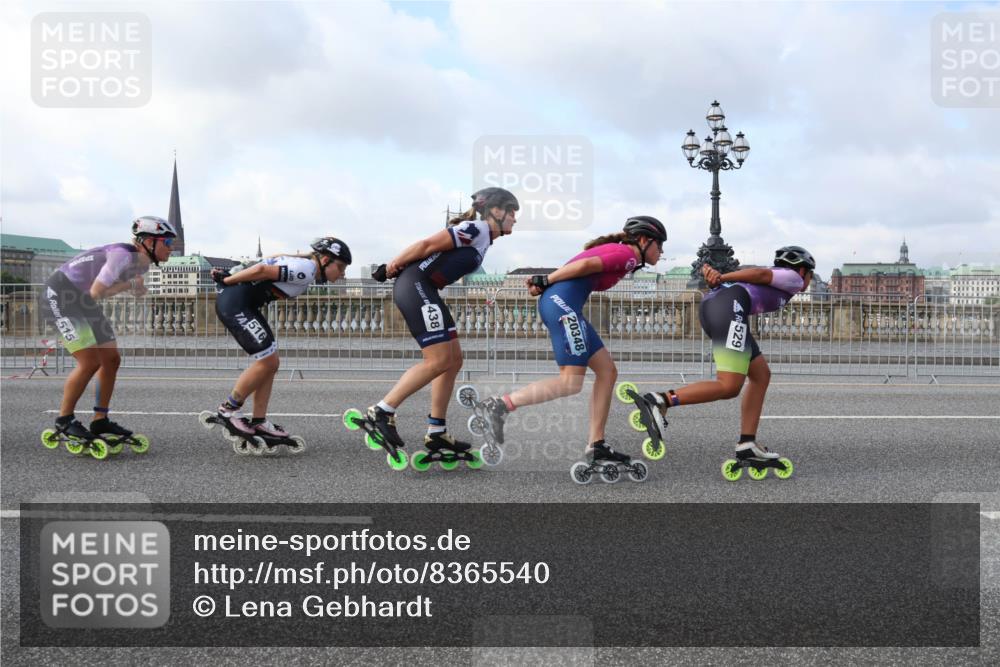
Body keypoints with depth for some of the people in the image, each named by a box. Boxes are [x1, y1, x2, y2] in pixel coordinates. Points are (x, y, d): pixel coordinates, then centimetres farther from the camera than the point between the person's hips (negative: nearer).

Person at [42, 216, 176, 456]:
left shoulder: (142, 264, 3)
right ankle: (64, 421, -3)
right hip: (60, 295, -10)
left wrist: (137, 286, -14)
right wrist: (130, 284, -16)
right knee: (90, 362, -17)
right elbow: (96, 292, -26)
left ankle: (100, 420, 14)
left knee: (112, 360, 6)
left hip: (83, 301, 10)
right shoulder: (123, 255, -26)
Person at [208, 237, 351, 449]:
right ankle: (228, 410, 6)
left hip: (244, 304, 10)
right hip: (233, 302, -10)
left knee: (271, 362, 9)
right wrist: (227, 280, -12)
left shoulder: (301, 267, 15)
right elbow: (261, 270, -22)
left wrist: (228, 277, 7)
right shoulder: (306, 270, -17)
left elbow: (264, 266, 13)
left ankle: (258, 422, 13)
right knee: (267, 361, -7)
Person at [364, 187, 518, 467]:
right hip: (415, 285, -10)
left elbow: (431, 248, 16)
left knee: (453, 359, 8)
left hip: (426, 291, 10)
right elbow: (427, 244, -12)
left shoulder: (482, 239, 20)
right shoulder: (475, 229, -10)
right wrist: (395, 265, -4)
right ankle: (381, 412, -8)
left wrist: (398, 265, 8)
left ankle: (436, 433, 10)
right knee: (438, 361, -13)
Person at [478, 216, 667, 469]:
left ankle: (596, 445, 10)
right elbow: (585, 264, -12)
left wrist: (544, 283, 6)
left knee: (607, 371, 9)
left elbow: (579, 269, 17)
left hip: (557, 302, 10)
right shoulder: (627, 254, -2)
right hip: (563, 301, -10)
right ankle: (501, 405, -12)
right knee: (571, 383, -11)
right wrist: (545, 282, -8)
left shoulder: (615, 251, 27)